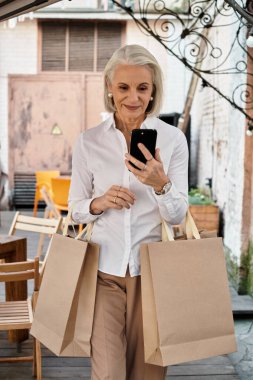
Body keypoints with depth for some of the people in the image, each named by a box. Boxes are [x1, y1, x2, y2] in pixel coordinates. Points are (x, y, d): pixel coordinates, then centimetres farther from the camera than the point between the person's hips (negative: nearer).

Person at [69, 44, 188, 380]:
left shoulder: (173, 139, -3)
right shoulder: (88, 141, 0)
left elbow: (177, 216, -4)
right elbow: (76, 209, 7)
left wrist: (162, 184, -24)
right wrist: (99, 203, -15)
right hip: (105, 268, 0)